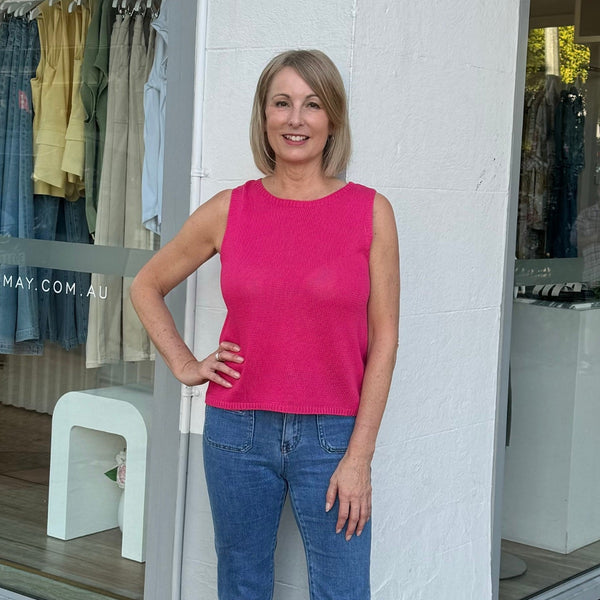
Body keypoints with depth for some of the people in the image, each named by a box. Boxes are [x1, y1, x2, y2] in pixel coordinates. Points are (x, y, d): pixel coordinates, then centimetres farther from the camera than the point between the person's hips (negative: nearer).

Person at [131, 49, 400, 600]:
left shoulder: (370, 212, -2)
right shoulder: (228, 211, 2)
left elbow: (384, 338, -3)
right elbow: (147, 287, 16)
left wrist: (360, 456, -7)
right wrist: (185, 365, 5)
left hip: (333, 434, -2)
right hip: (238, 431, 2)